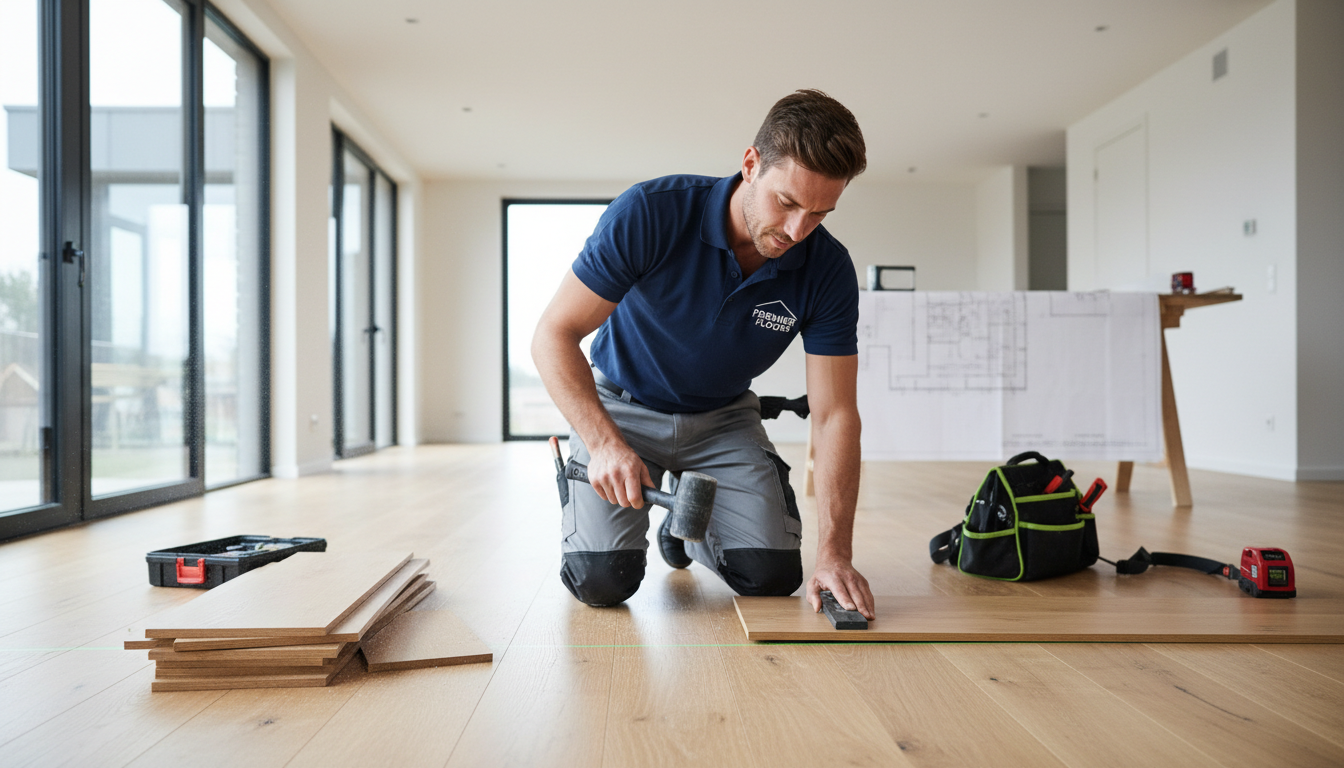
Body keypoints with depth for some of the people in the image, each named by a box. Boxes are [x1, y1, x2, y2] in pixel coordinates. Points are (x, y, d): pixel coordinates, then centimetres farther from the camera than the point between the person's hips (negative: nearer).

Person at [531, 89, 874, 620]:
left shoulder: (828, 270, -19)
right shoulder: (650, 213, -28)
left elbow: (835, 414, -18)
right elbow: (554, 334, -23)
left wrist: (834, 552, -27)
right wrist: (604, 442, -37)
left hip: (723, 418, 3)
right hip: (622, 406, -2)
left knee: (772, 574, -11)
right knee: (602, 579, -18)